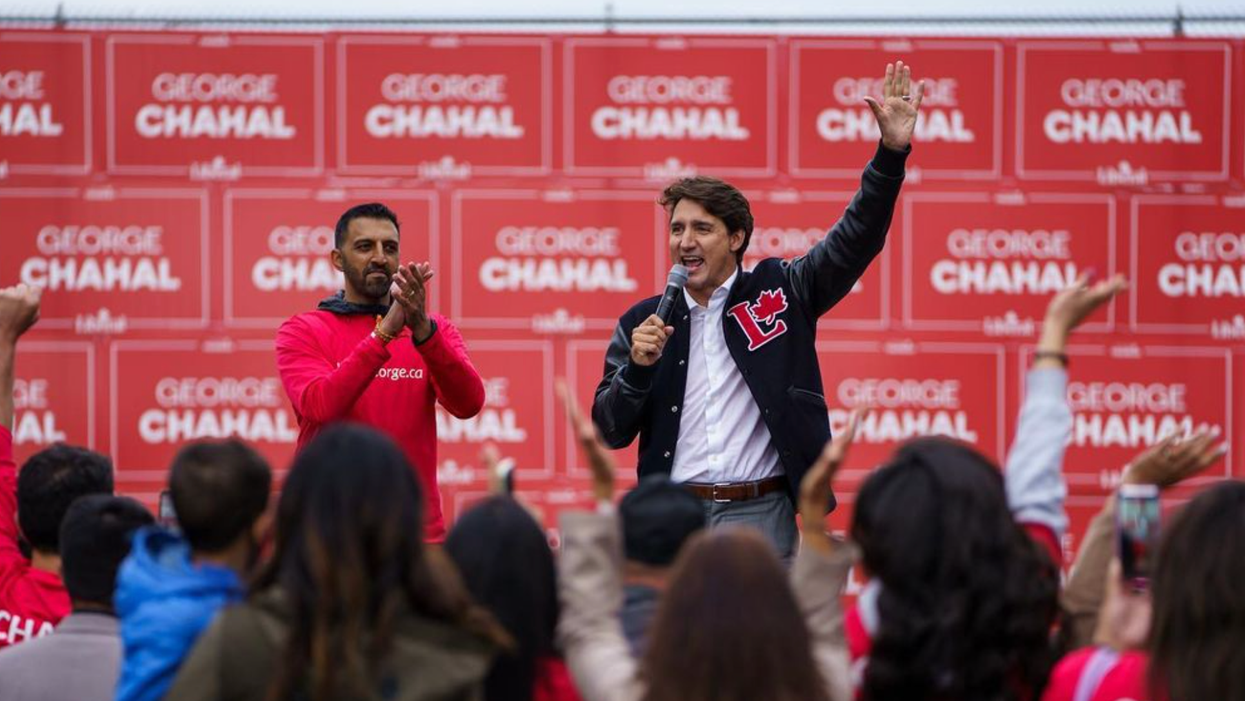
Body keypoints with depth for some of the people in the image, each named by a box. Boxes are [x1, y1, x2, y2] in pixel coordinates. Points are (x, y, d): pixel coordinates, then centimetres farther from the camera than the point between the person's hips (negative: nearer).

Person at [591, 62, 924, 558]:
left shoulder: (778, 293, 7)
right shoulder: (643, 323, 10)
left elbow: (856, 240, 1)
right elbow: (611, 431, 9)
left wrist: (891, 153, -10)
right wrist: (637, 367, -10)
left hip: (761, 516, -1)